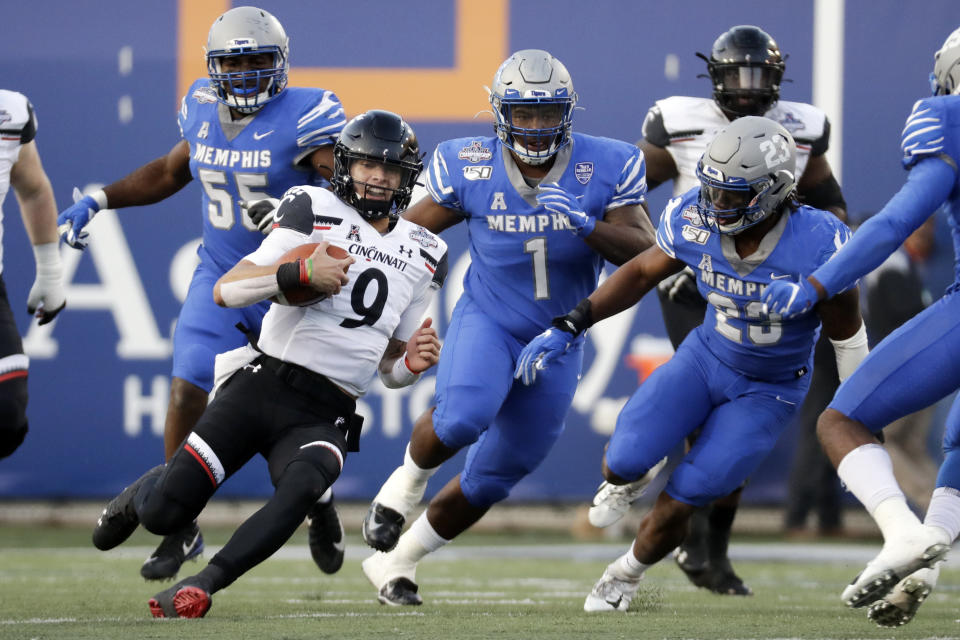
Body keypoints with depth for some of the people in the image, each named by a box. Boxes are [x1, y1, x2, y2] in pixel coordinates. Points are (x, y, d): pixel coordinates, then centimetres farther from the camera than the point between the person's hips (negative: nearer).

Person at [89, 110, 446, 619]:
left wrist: (413, 364, -4)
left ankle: (202, 586, -30)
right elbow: (225, 290, -7)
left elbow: (389, 369, 20)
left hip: (323, 417, 2)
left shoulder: (424, 259, 13)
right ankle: (141, 492, 30)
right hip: (261, 384, -2)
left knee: (302, 486, -33)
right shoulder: (317, 212, 0)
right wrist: (299, 273, -22)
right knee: (163, 514, -8)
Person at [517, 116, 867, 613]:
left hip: (769, 392, -3)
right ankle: (627, 475, 25)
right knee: (624, 461, -16)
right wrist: (568, 327, -8)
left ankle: (628, 574, 29)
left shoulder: (817, 245, -30)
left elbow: (847, 335, -14)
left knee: (677, 505, -6)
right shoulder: (696, 221, -20)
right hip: (706, 354, 3)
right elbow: (643, 273, -1)